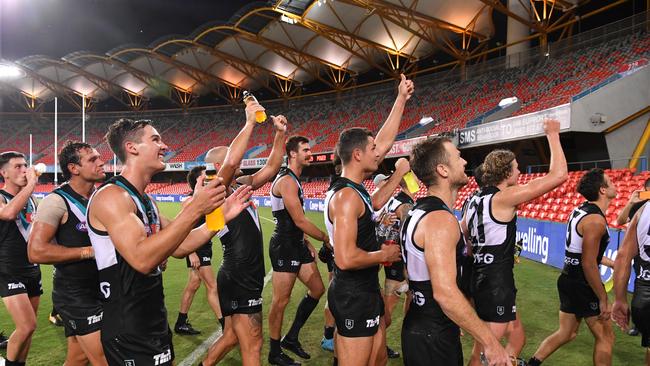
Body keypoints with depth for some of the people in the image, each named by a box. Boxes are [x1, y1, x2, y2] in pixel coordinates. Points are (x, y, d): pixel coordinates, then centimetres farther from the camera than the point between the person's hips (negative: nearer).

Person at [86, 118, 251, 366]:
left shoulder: (144, 200, 11)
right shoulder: (111, 196, -19)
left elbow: (177, 248, 11)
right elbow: (142, 259, -33)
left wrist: (220, 216, 2)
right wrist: (194, 209, -36)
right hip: (129, 334, -9)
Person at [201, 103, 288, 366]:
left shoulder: (241, 185, 10)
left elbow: (271, 168, 9)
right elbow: (232, 162, -34)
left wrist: (280, 134, -3)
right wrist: (250, 122, -27)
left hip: (242, 277, 9)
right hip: (239, 279, -9)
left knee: (231, 337, 23)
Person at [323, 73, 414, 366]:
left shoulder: (353, 187, 6)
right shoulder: (346, 196, -22)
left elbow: (385, 143, 14)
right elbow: (346, 258, -30)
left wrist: (401, 100, 16)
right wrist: (384, 255, -14)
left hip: (366, 291, 10)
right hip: (354, 297, -10)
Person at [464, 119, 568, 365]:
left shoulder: (475, 201, 10)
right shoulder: (503, 198, -15)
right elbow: (559, 174, -16)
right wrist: (553, 135, -5)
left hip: (481, 279, 9)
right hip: (496, 286, -9)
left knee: (517, 337, 24)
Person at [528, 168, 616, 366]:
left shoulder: (582, 210, 6)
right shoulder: (595, 220, -21)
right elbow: (589, 265, -22)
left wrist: (612, 263, 26)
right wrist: (603, 300, -15)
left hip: (569, 280, 9)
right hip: (582, 285, -9)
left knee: (566, 333, 19)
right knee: (605, 337, 8)